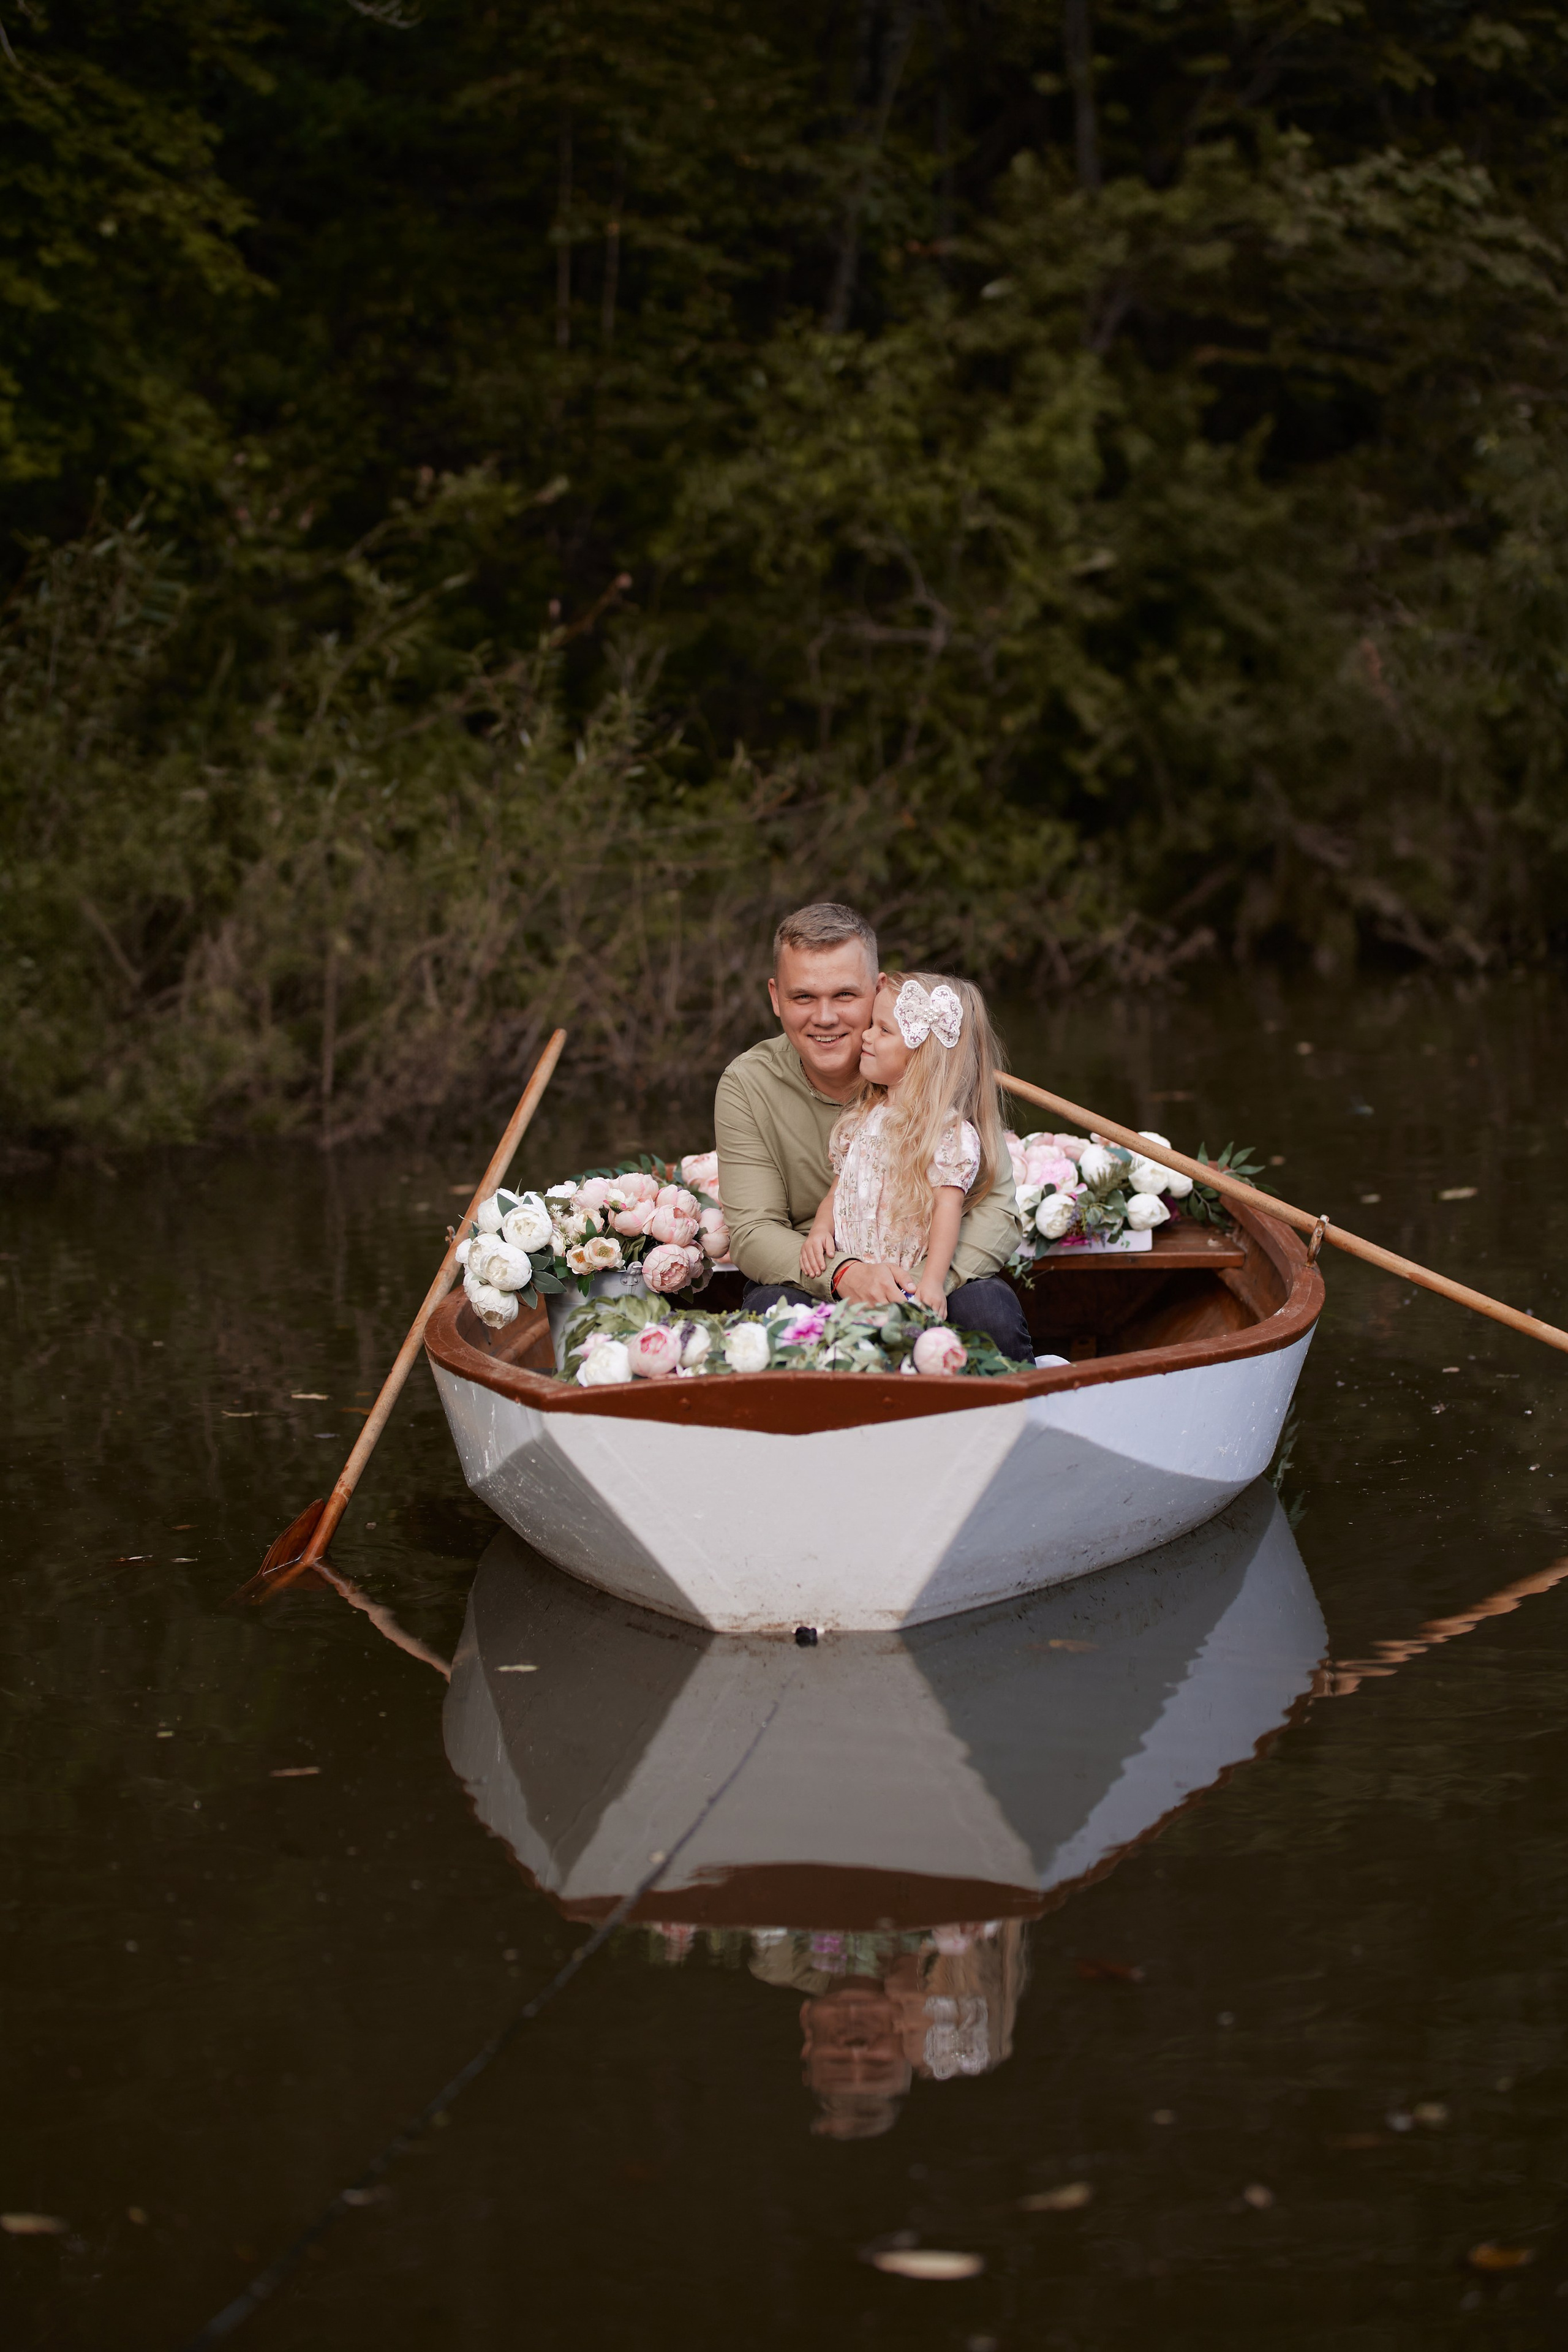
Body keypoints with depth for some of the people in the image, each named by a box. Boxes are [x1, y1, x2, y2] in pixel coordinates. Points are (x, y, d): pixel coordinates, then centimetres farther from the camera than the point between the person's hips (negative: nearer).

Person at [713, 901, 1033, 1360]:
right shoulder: (748, 1086, -7)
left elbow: (995, 1207, -11)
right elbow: (752, 1232, -12)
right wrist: (842, 1274, -34)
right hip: (813, 1283, 0)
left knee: (989, 1310, -32)